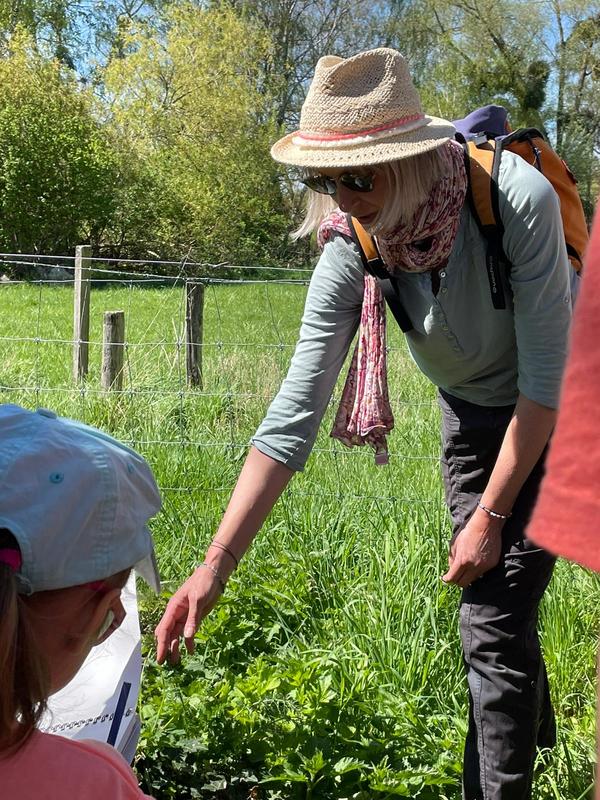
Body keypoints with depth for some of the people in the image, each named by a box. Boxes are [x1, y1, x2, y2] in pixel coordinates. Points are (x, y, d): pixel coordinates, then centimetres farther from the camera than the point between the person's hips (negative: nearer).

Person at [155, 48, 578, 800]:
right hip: (470, 411, 4)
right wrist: (214, 566, -29)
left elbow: (547, 374, -25)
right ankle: (531, 736, 45)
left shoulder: (518, 199, -33)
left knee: (494, 619, -12)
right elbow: (294, 412, -24)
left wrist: (491, 515, -20)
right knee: (492, 599, 15)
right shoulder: (351, 249, -22)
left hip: (556, 416, -4)